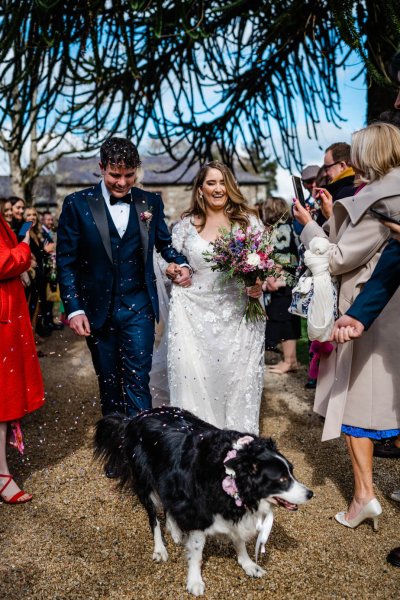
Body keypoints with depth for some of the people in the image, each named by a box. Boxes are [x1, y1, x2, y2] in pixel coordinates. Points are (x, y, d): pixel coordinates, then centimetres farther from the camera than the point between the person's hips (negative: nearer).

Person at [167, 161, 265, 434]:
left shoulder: (248, 220, 3)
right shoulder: (187, 224, 7)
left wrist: (259, 286, -12)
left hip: (237, 316, 0)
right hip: (196, 314, 1)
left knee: (237, 376, 3)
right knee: (194, 377, 1)